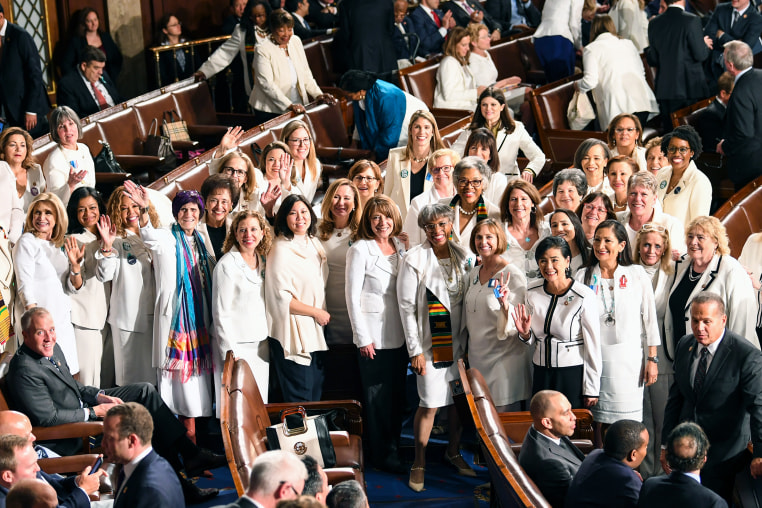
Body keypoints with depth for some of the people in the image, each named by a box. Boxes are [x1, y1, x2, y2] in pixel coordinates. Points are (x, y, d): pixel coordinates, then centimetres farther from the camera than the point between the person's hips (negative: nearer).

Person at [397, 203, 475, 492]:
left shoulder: (462, 257, 5)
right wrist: (415, 350, -10)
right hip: (430, 344, -4)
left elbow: (469, 301, 11)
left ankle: (453, 452, 30)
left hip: (459, 343, 4)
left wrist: (469, 341, 6)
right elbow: (407, 308, -7)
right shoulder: (414, 260, -8)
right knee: (429, 404, -4)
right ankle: (419, 464, 10)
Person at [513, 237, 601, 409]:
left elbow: (593, 345, -9)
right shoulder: (532, 291, 0)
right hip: (541, 373, 5)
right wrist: (525, 334, -9)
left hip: (573, 374, -5)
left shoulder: (584, 296, -15)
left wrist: (592, 390, -7)